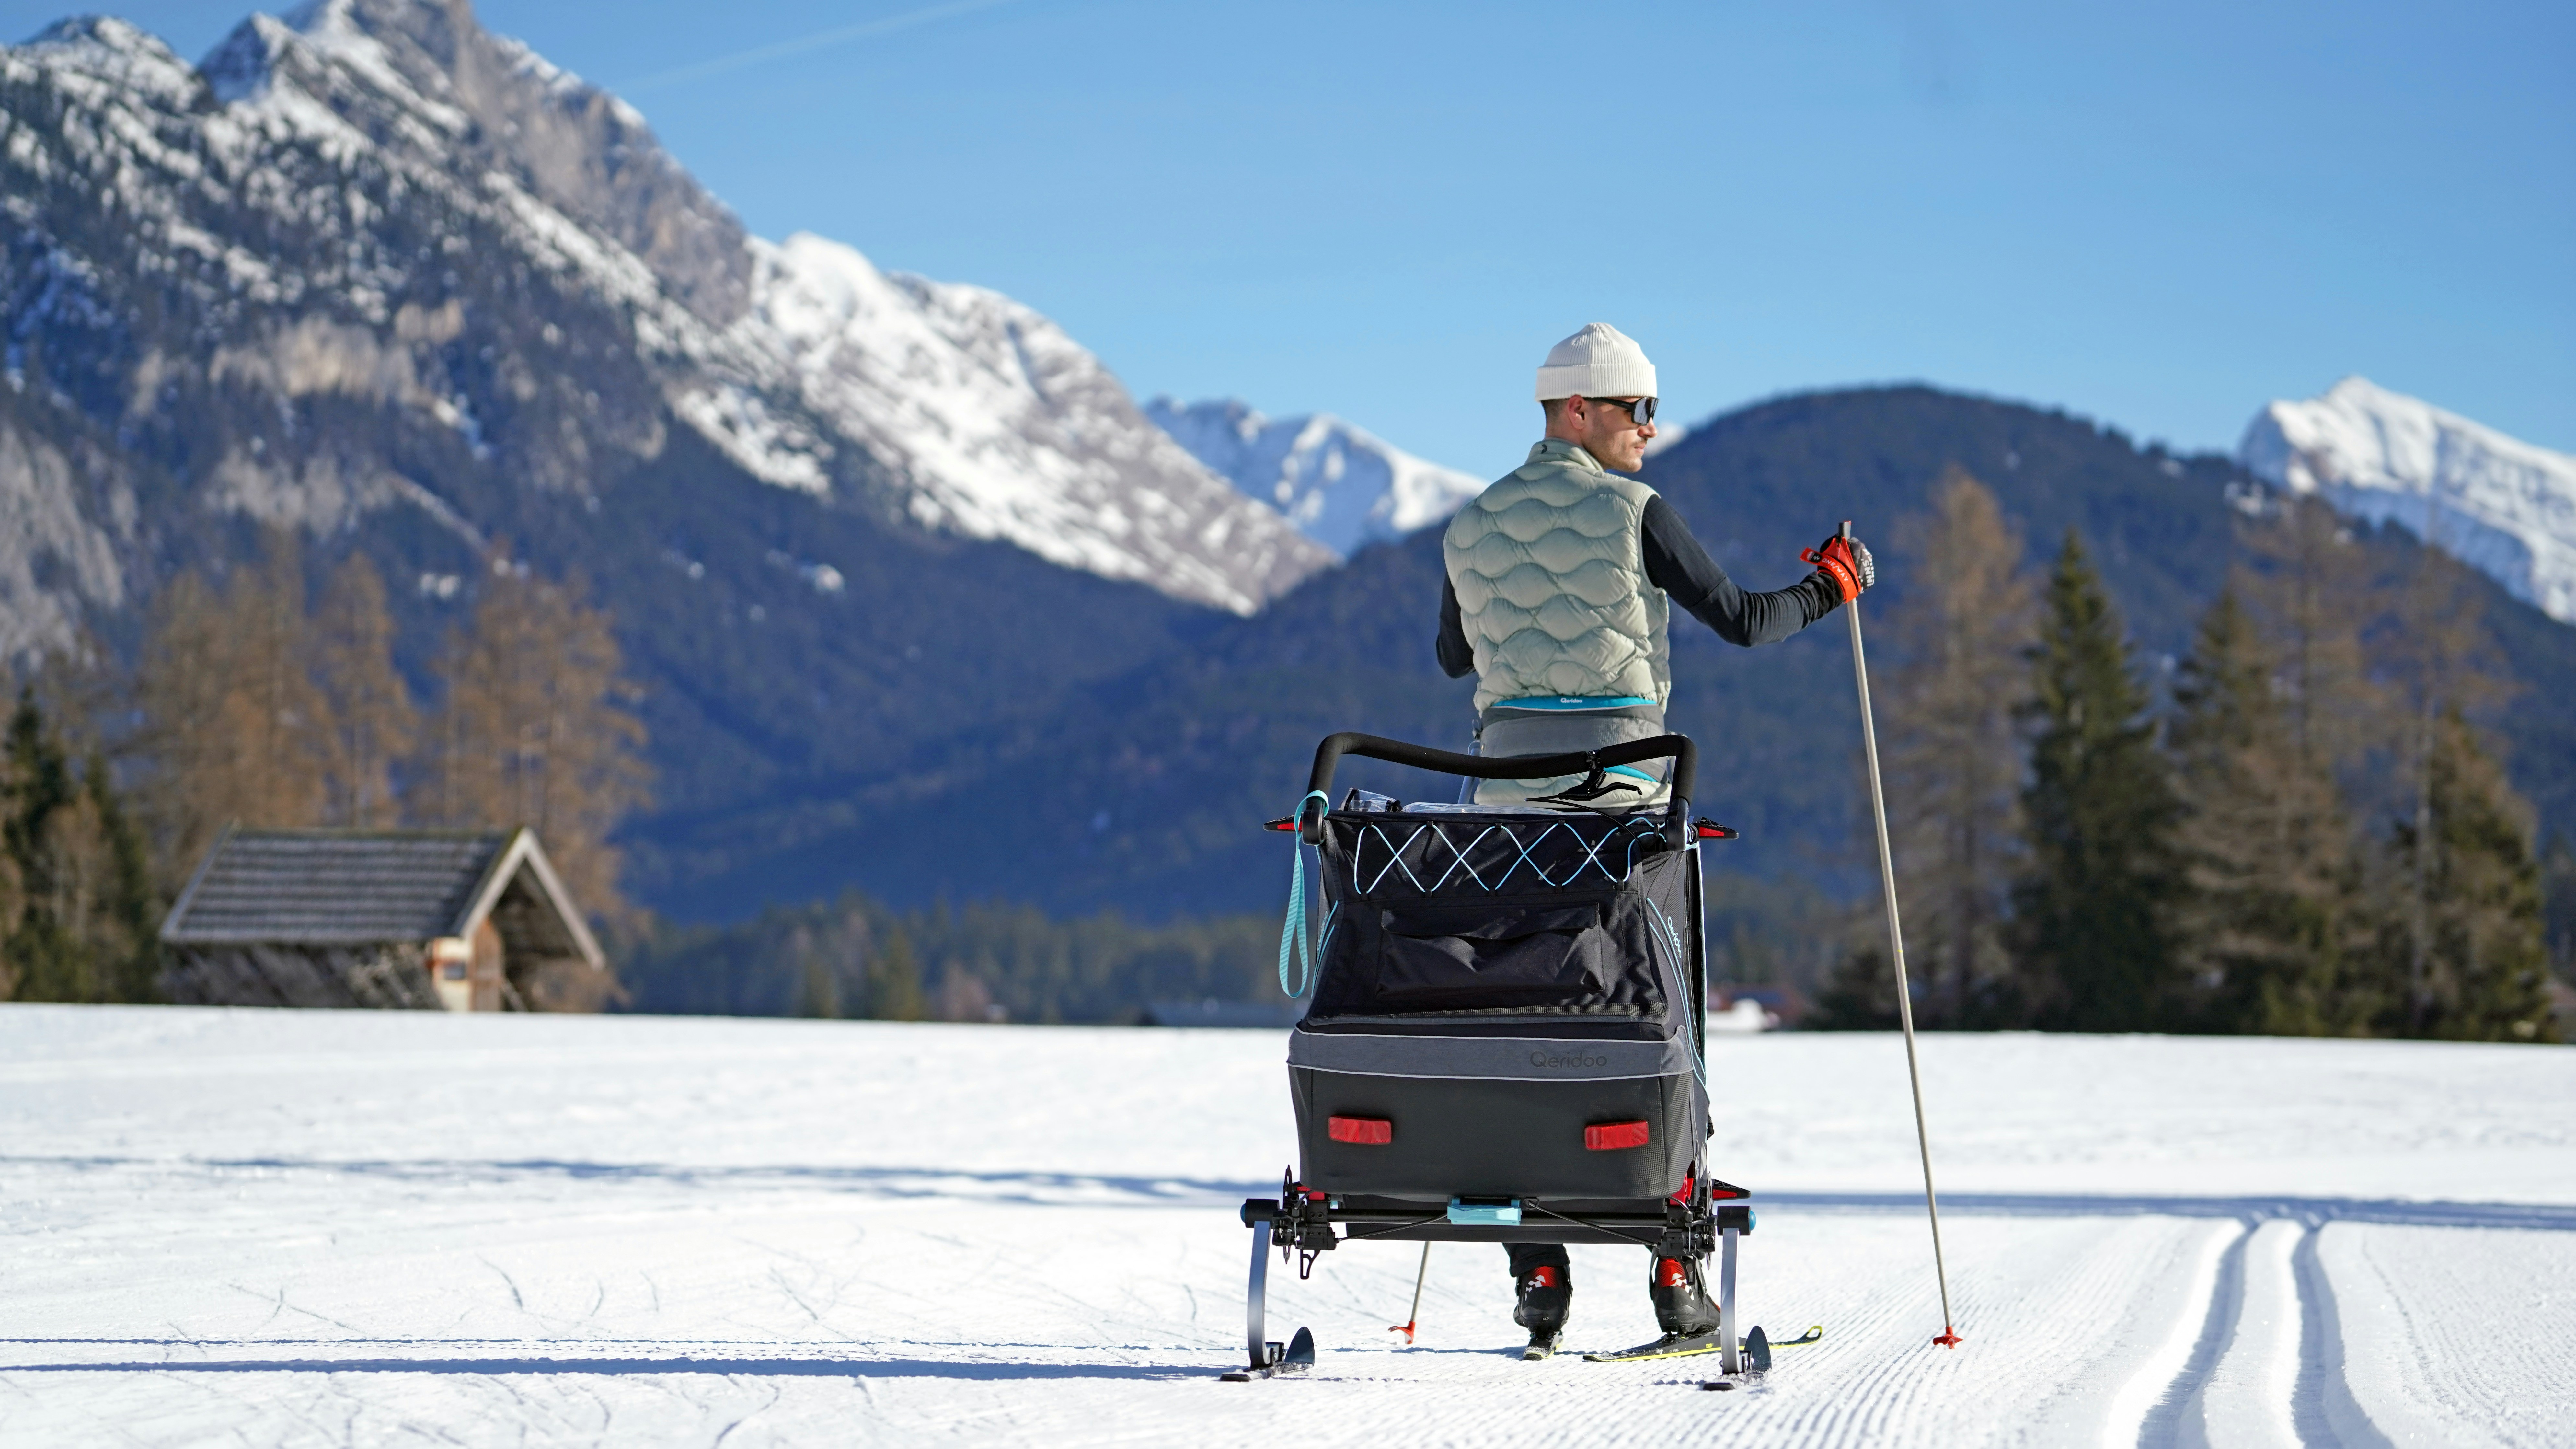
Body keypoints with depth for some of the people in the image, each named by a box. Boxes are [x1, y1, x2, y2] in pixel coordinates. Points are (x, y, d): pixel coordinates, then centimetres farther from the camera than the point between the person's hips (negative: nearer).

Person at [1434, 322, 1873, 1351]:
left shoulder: (1471, 528, 9)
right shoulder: (1632, 513, -6)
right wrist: (1829, 587, 13)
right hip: (1619, 786, -4)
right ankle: (1677, 1275, 2)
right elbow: (1741, 621, -5)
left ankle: (1538, 1276, 1)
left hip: (1511, 779, 4)